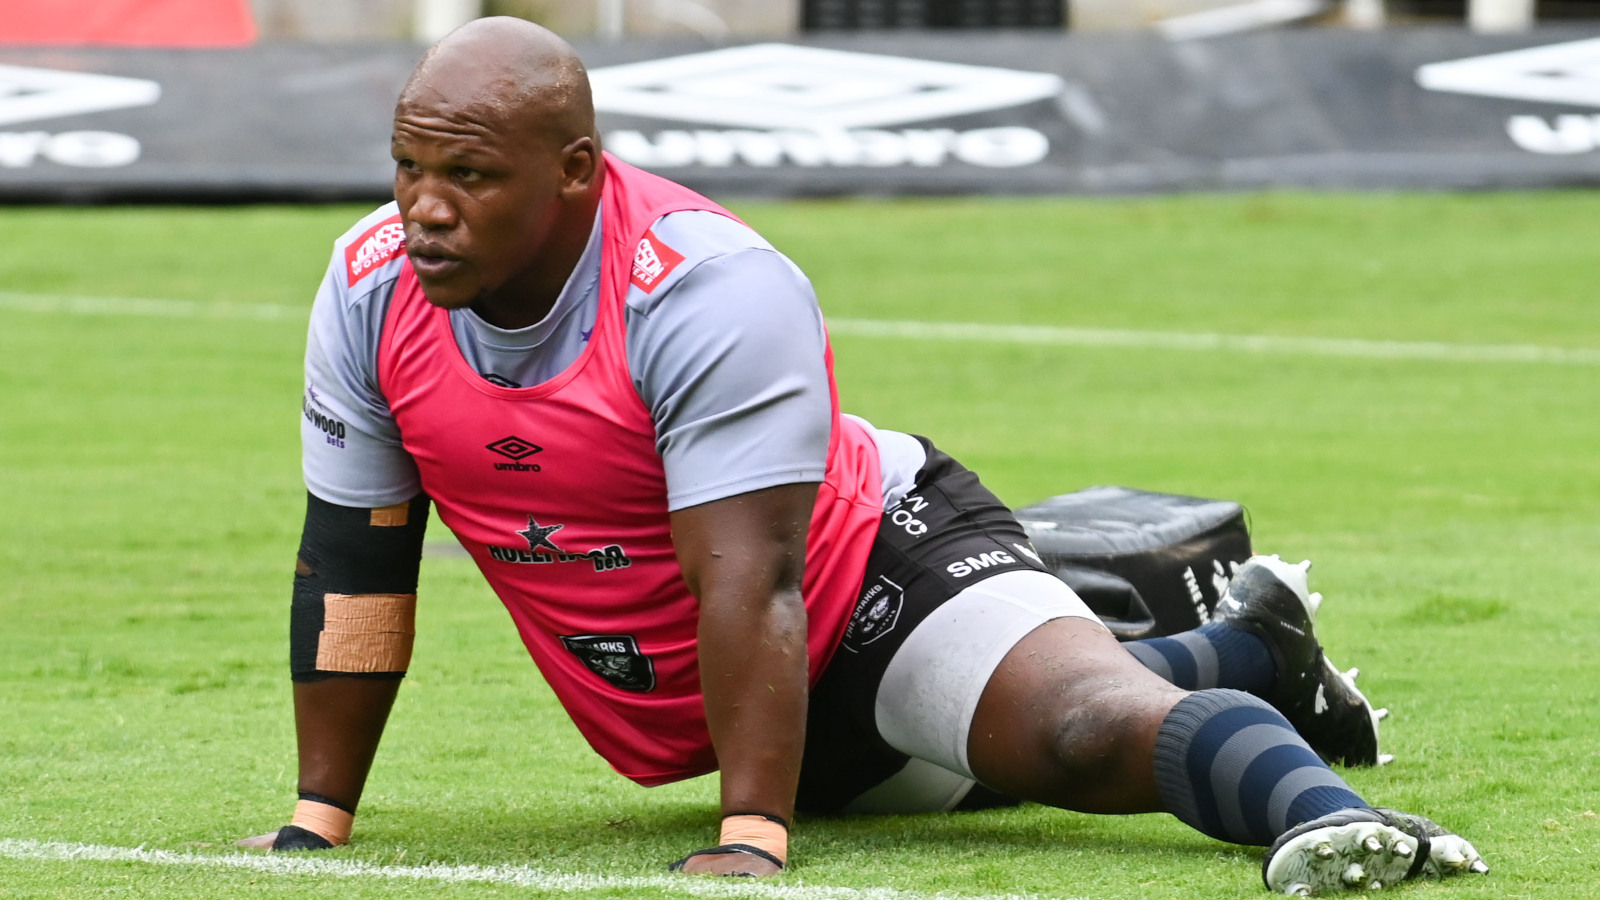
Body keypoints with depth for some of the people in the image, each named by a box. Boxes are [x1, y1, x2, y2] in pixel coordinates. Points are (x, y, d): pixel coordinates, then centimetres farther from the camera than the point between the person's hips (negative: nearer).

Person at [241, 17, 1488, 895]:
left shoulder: (709, 293, -32)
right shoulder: (371, 295, -13)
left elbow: (747, 582, -36)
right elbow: (354, 566, -5)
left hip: (883, 571, -7)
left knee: (1079, 730, -36)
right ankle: (1244, 657, 46)